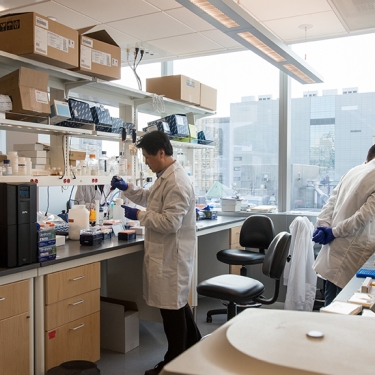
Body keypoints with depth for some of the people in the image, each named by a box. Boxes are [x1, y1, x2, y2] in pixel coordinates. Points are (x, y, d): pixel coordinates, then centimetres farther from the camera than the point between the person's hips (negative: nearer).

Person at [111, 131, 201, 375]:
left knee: (172, 308, 4)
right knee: (177, 302, 22)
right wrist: (127, 188, 12)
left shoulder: (176, 182, -23)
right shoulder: (165, 177, 10)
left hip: (172, 254, -10)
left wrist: (139, 216, -17)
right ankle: (194, 347, 40)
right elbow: (152, 199, 25)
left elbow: (170, 222, -27)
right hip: (166, 252, 10)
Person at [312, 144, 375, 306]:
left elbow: (331, 202, 5)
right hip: (353, 252, -7)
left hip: (334, 247, 7)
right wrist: (334, 232, -11)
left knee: (331, 304, 17)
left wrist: (323, 226, -3)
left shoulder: (353, 171, 10)